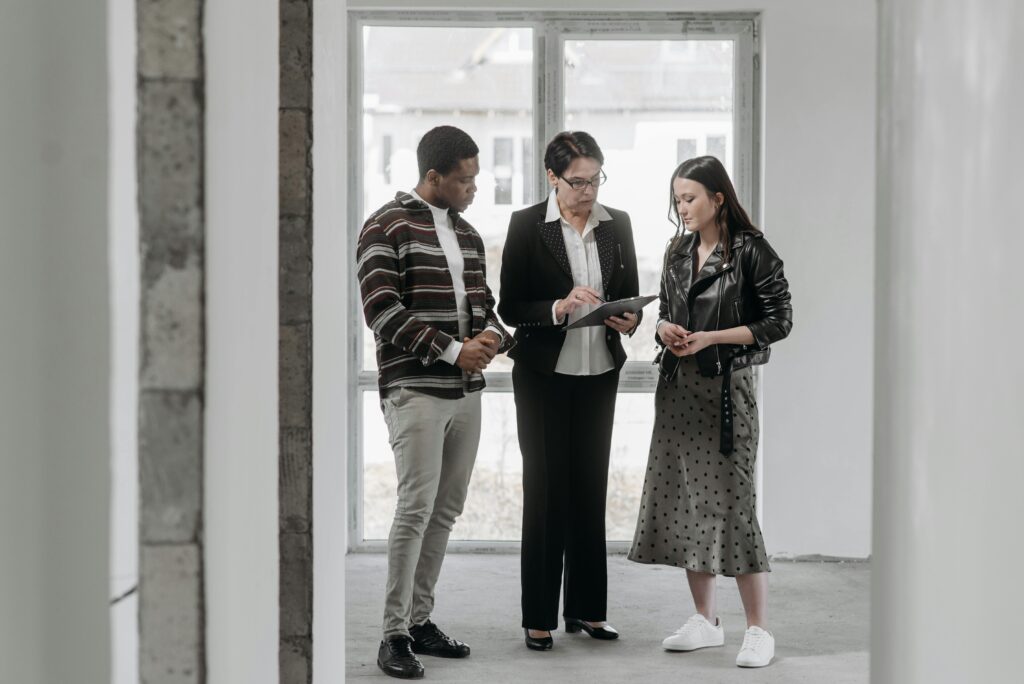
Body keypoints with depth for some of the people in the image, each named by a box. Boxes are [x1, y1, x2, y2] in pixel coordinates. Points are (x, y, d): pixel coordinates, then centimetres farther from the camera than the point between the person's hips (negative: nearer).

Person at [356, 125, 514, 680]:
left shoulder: (467, 233, 16)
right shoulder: (388, 227, -6)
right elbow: (383, 311, -14)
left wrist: (492, 336, -2)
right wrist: (452, 351, -15)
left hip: (466, 391, 7)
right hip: (415, 390, -7)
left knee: (446, 510, 8)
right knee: (416, 507, -11)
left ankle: (420, 619, 18)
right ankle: (394, 634, -3)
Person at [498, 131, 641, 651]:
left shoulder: (617, 224, 6)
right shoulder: (527, 225, -5)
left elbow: (631, 294, 12)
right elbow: (509, 307, -6)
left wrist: (629, 319, -10)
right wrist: (558, 309, -23)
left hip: (599, 374, 4)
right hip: (543, 374, -4)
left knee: (591, 489, 9)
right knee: (545, 491, 0)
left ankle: (587, 608, 19)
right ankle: (539, 617, 7)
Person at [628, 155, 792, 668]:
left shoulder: (750, 250, -8)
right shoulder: (678, 251, 11)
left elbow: (778, 321, -8)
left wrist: (711, 338, -15)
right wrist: (665, 328, -2)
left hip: (727, 386, -7)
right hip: (679, 386, 7)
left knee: (731, 501, -7)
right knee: (683, 500, 7)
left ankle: (758, 630, 3)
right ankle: (705, 621, 19)